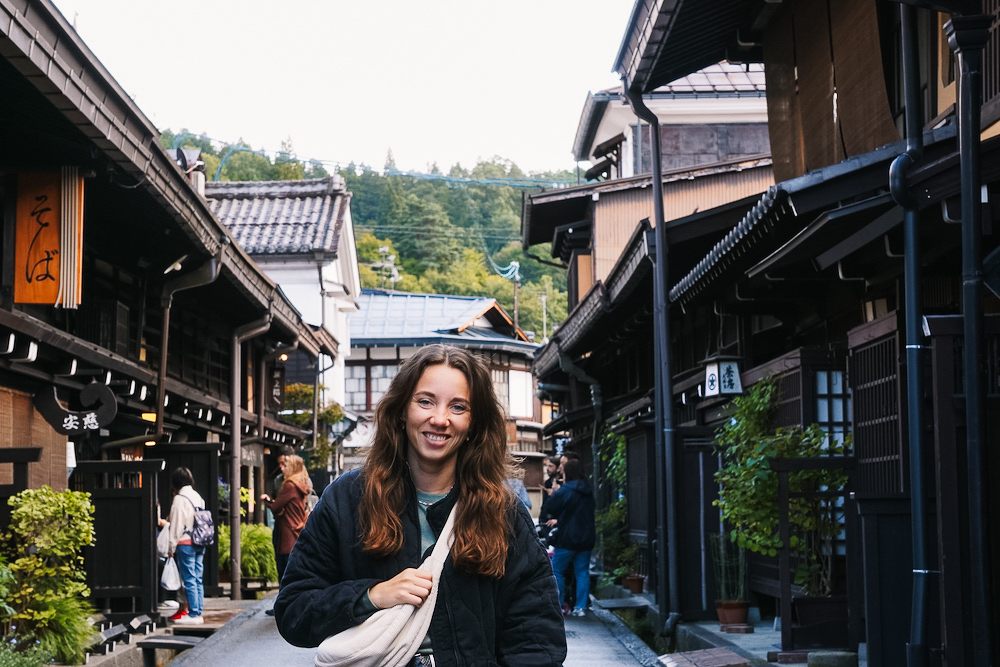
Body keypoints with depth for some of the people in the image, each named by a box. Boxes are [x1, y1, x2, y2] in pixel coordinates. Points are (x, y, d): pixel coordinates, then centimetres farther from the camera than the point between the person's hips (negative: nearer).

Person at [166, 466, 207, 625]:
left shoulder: (179, 499, -12)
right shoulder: (198, 497, 10)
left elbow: (176, 525, -11)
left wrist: (172, 547, -5)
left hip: (185, 544, -7)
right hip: (199, 544, 7)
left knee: (189, 580, -4)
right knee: (198, 579, 9)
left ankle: (193, 615, -4)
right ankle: (198, 612, 12)